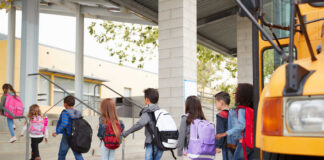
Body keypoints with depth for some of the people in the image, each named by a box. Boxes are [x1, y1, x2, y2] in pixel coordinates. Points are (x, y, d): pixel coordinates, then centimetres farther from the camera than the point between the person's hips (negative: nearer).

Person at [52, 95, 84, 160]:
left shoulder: (65, 112, -12)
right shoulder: (78, 113, 4)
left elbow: (64, 123, -27)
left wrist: (57, 132, -21)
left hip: (67, 137, -4)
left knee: (61, 155, 13)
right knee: (78, 154, 3)